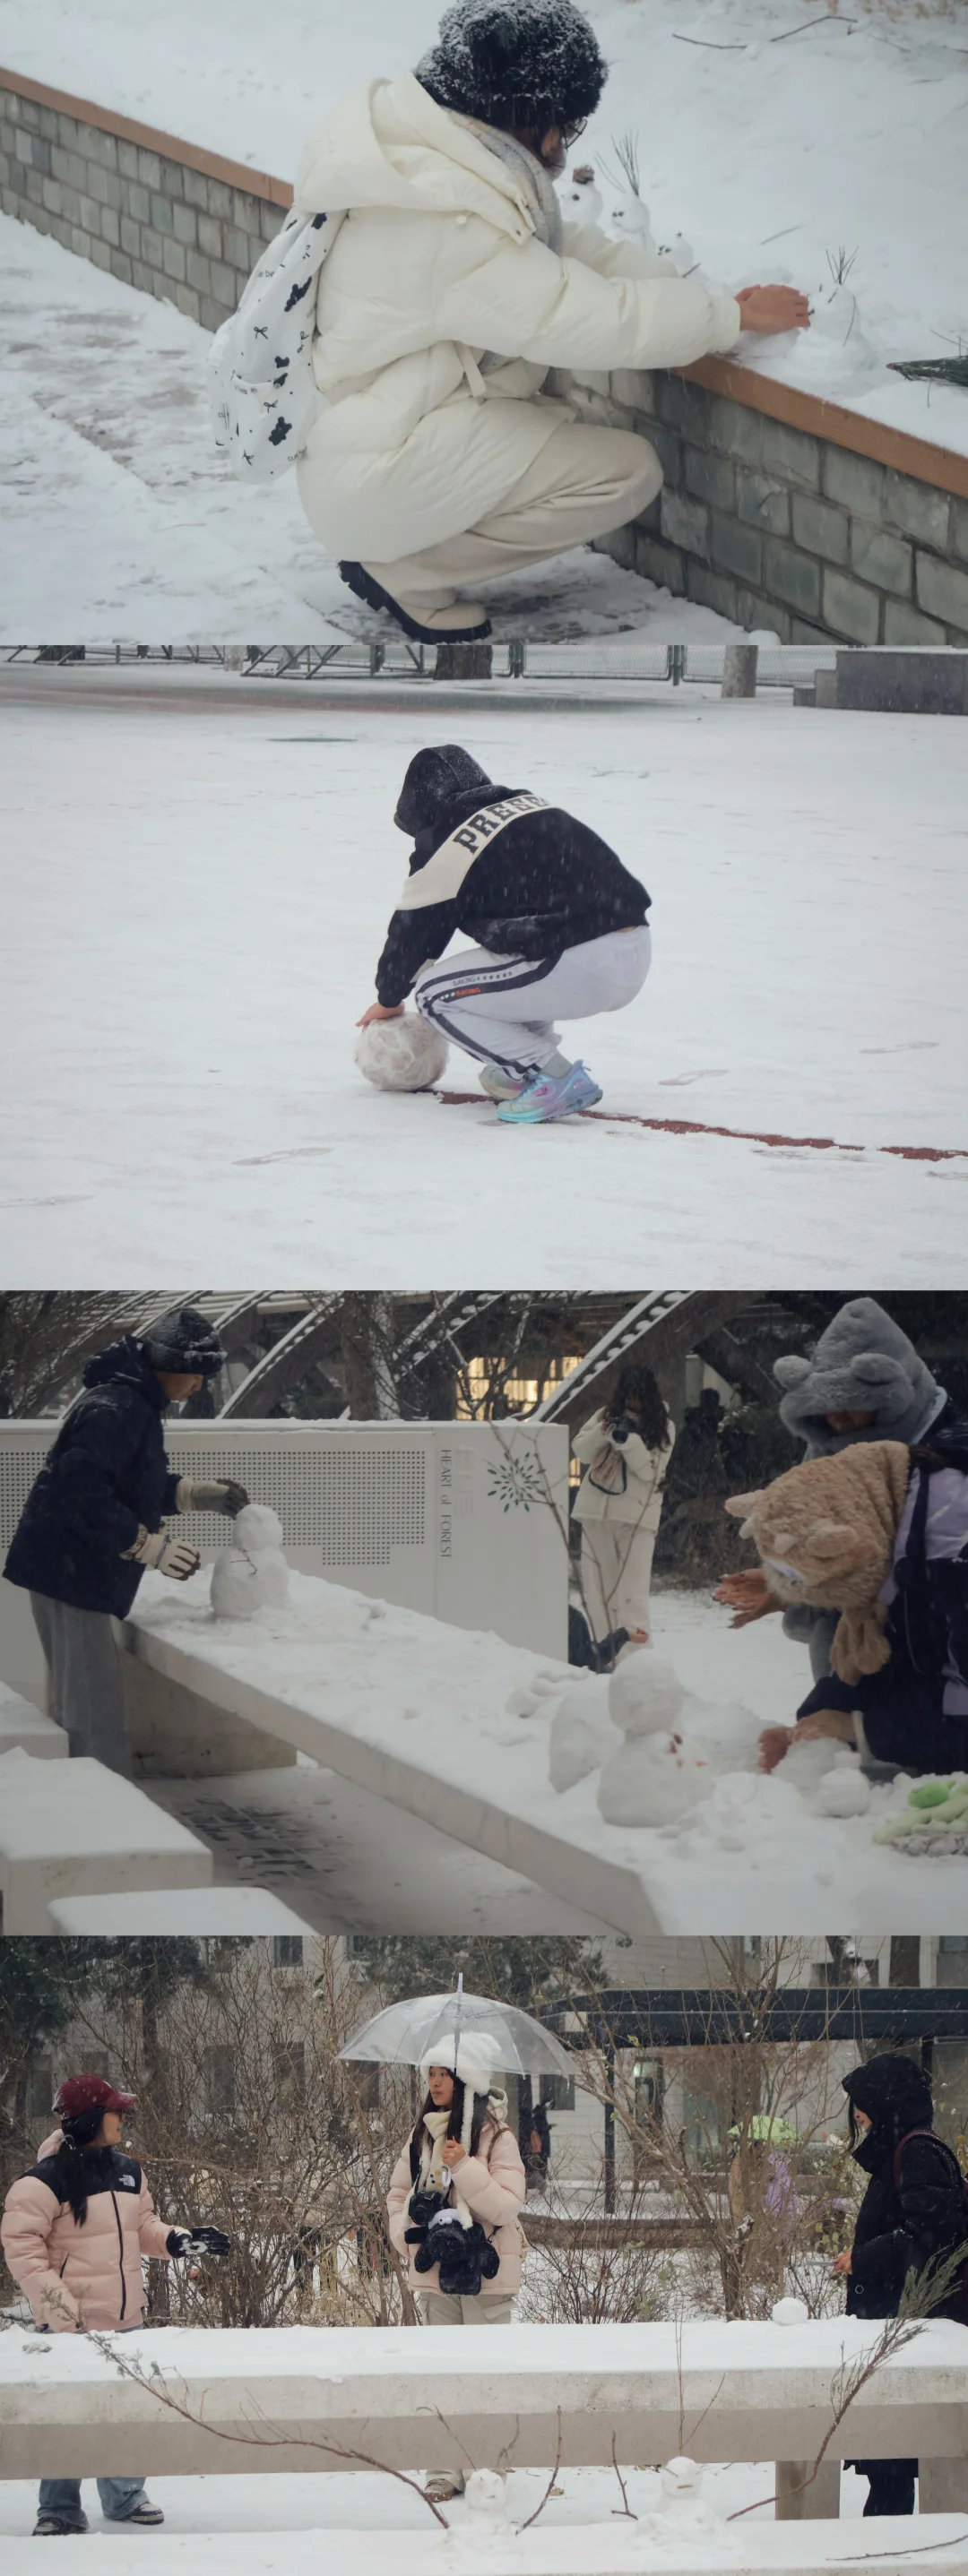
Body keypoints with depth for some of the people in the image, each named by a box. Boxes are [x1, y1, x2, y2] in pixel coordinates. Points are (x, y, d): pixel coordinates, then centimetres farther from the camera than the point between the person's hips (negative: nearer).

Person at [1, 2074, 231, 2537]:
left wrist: (180, 2241, 2)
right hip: (72, 2324, -7)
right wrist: (56, 2303, -21)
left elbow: (143, 2227, 21)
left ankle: (124, 2498, 31)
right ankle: (60, 2512, 6)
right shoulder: (47, 2180, -15)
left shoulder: (127, 2171, 9)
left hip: (124, 2318, 7)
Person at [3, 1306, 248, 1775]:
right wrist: (152, 1546, -24)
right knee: (97, 1718, -11)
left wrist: (199, 1493, 16)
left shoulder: (135, 1403, 14)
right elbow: (83, 1491, -28)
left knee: (72, 1705, 16)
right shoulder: (116, 1407, -19)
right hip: (70, 1571, -11)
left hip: (71, 1571, 11)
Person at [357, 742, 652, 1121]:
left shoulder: (447, 847, -3)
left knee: (435, 995, 5)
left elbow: (413, 931, 10)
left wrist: (388, 999, 29)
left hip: (581, 972, -9)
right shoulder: (528, 803, 20)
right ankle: (521, 1069, 22)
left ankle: (555, 1078, -4)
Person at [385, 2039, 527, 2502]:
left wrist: (464, 2169, -23)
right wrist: (407, 2239, 2)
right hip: (435, 2272, 5)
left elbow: (507, 2204, -15)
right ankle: (445, 2471, 9)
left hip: (483, 2272, -5)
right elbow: (398, 2194, 17)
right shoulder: (423, 2134, 9)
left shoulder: (494, 2135, -7)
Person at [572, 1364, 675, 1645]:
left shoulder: (661, 1426, 0)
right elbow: (581, 1451, 1)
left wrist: (628, 1440, -22)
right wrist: (604, 1432, -16)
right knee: (599, 1585, 7)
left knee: (632, 1590, -14)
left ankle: (634, 1650, -20)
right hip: (596, 1511, 4)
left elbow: (650, 1470, -8)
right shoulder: (605, 1416, 9)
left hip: (637, 1515, -4)